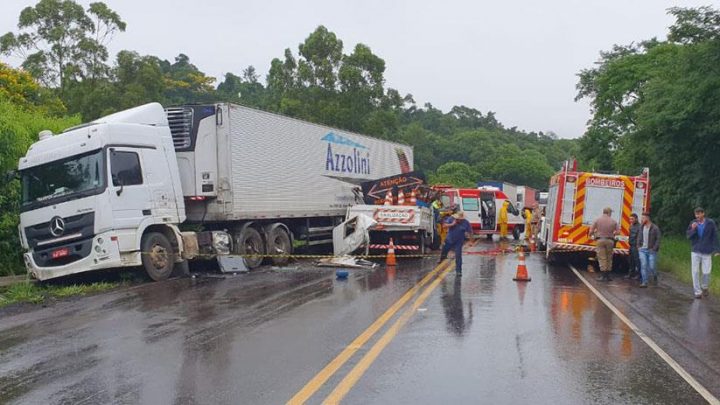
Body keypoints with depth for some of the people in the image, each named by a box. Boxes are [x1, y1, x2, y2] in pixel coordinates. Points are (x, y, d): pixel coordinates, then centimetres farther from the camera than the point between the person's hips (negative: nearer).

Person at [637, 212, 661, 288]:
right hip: (642, 250, 4)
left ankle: (655, 277, 29)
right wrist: (638, 246, 6)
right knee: (643, 266, -4)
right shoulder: (642, 227, 10)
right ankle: (644, 282, -1)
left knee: (652, 267, -2)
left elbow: (658, 239, -7)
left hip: (651, 250, -4)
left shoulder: (655, 228, -6)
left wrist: (654, 249, -14)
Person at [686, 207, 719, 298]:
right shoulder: (693, 224, -1)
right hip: (695, 251, 1)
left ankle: (704, 287, 29)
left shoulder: (711, 223, -5)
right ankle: (697, 292, 11)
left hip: (707, 252, -1)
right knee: (695, 272, 1)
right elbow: (688, 236, 0)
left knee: (706, 272, 1)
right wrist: (693, 229, -18)